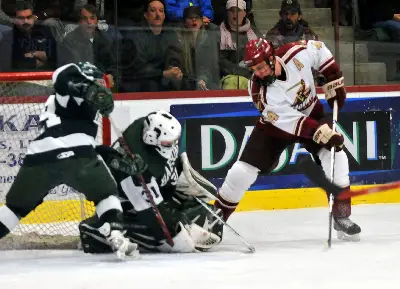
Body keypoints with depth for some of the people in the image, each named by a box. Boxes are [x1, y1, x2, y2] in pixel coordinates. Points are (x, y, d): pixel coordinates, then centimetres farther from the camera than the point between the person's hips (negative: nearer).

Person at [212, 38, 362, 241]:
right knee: (243, 170, -10)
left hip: (311, 114, 2)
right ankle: (217, 216, 8)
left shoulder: (297, 53, -28)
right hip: (276, 125, -2)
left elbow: (320, 50, -6)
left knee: (334, 156, -18)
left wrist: (334, 84, -9)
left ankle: (341, 217, -7)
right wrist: (323, 134, -43)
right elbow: (290, 121, -34)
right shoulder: (259, 89, -32)